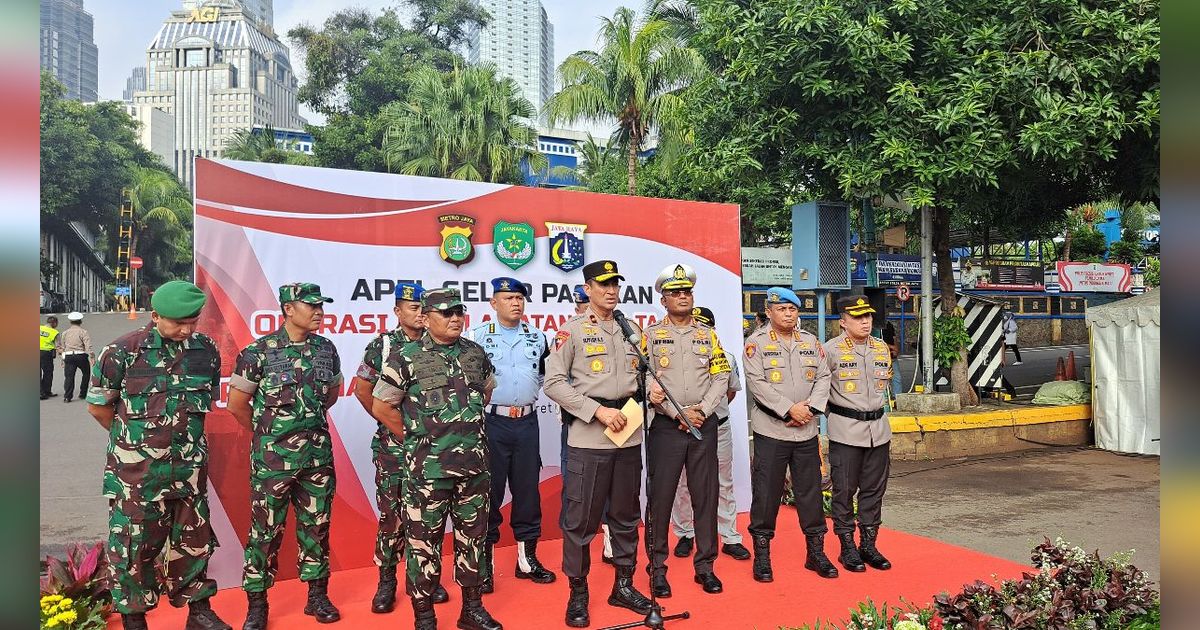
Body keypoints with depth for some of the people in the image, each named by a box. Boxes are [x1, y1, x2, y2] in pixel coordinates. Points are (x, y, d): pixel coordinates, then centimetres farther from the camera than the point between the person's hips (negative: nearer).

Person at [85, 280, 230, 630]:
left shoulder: (207, 352, -1)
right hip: (136, 471, -3)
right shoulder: (122, 352, -11)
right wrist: (133, 438, 10)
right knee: (133, 546, 6)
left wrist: (184, 433, 12)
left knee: (194, 540, 13)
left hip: (190, 469, 4)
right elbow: (98, 407, 1)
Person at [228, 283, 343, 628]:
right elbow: (237, 404, -3)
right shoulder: (258, 351, -10)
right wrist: (267, 431, 8)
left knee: (316, 525, 11)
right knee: (266, 529, 5)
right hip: (273, 458, -4)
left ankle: (317, 596, 25)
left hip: (318, 454, 4)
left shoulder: (326, 349, 3)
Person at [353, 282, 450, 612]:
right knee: (391, 512, 2)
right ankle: (386, 581, 14)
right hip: (394, 443, -2)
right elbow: (362, 388, 2)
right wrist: (390, 422, 0)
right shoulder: (383, 344, -1)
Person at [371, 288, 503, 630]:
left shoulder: (476, 353, 7)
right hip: (428, 469, -4)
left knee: (473, 538, 14)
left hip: (475, 465, 5)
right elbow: (382, 407, -3)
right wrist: (416, 438, 1)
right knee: (423, 542, 4)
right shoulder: (405, 357, -8)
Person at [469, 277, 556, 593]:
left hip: (527, 422, 4)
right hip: (491, 422, -3)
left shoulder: (537, 336, 11)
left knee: (528, 490, 10)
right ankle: (484, 563, 13)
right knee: (489, 492, 2)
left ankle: (527, 559, 22)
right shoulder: (478, 335, -1)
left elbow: (548, 374, 22)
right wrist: (479, 409, -6)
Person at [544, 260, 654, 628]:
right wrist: (598, 410, -15)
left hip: (629, 436, 5)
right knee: (581, 518, 1)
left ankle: (623, 586, 28)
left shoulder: (631, 330, 13)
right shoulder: (572, 331, -3)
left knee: (626, 515, 14)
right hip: (588, 437, -5)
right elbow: (554, 382, -10)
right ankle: (578, 593, 16)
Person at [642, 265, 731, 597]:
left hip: (704, 424, 3)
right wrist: (679, 414, -12)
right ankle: (657, 567, 14)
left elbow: (721, 377, 5)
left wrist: (701, 411, -9)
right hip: (666, 426, -3)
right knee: (660, 497, 1)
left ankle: (704, 565, 19)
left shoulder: (708, 334, 11)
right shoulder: (651, 334, 2)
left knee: (706, 495, 7)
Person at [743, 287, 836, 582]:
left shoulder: (811, 341, 12)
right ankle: (762, 555, 12)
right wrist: (790, 409, -16)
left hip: (807, 430, 4)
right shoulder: (756, 342, -3)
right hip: (771, 430, -4)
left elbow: (823, 377, 7)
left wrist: (810, 408, -9)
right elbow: (757, 383, -12)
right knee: (766, 493, 0)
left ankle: (816, 551, 22)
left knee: (811, 491, 10)